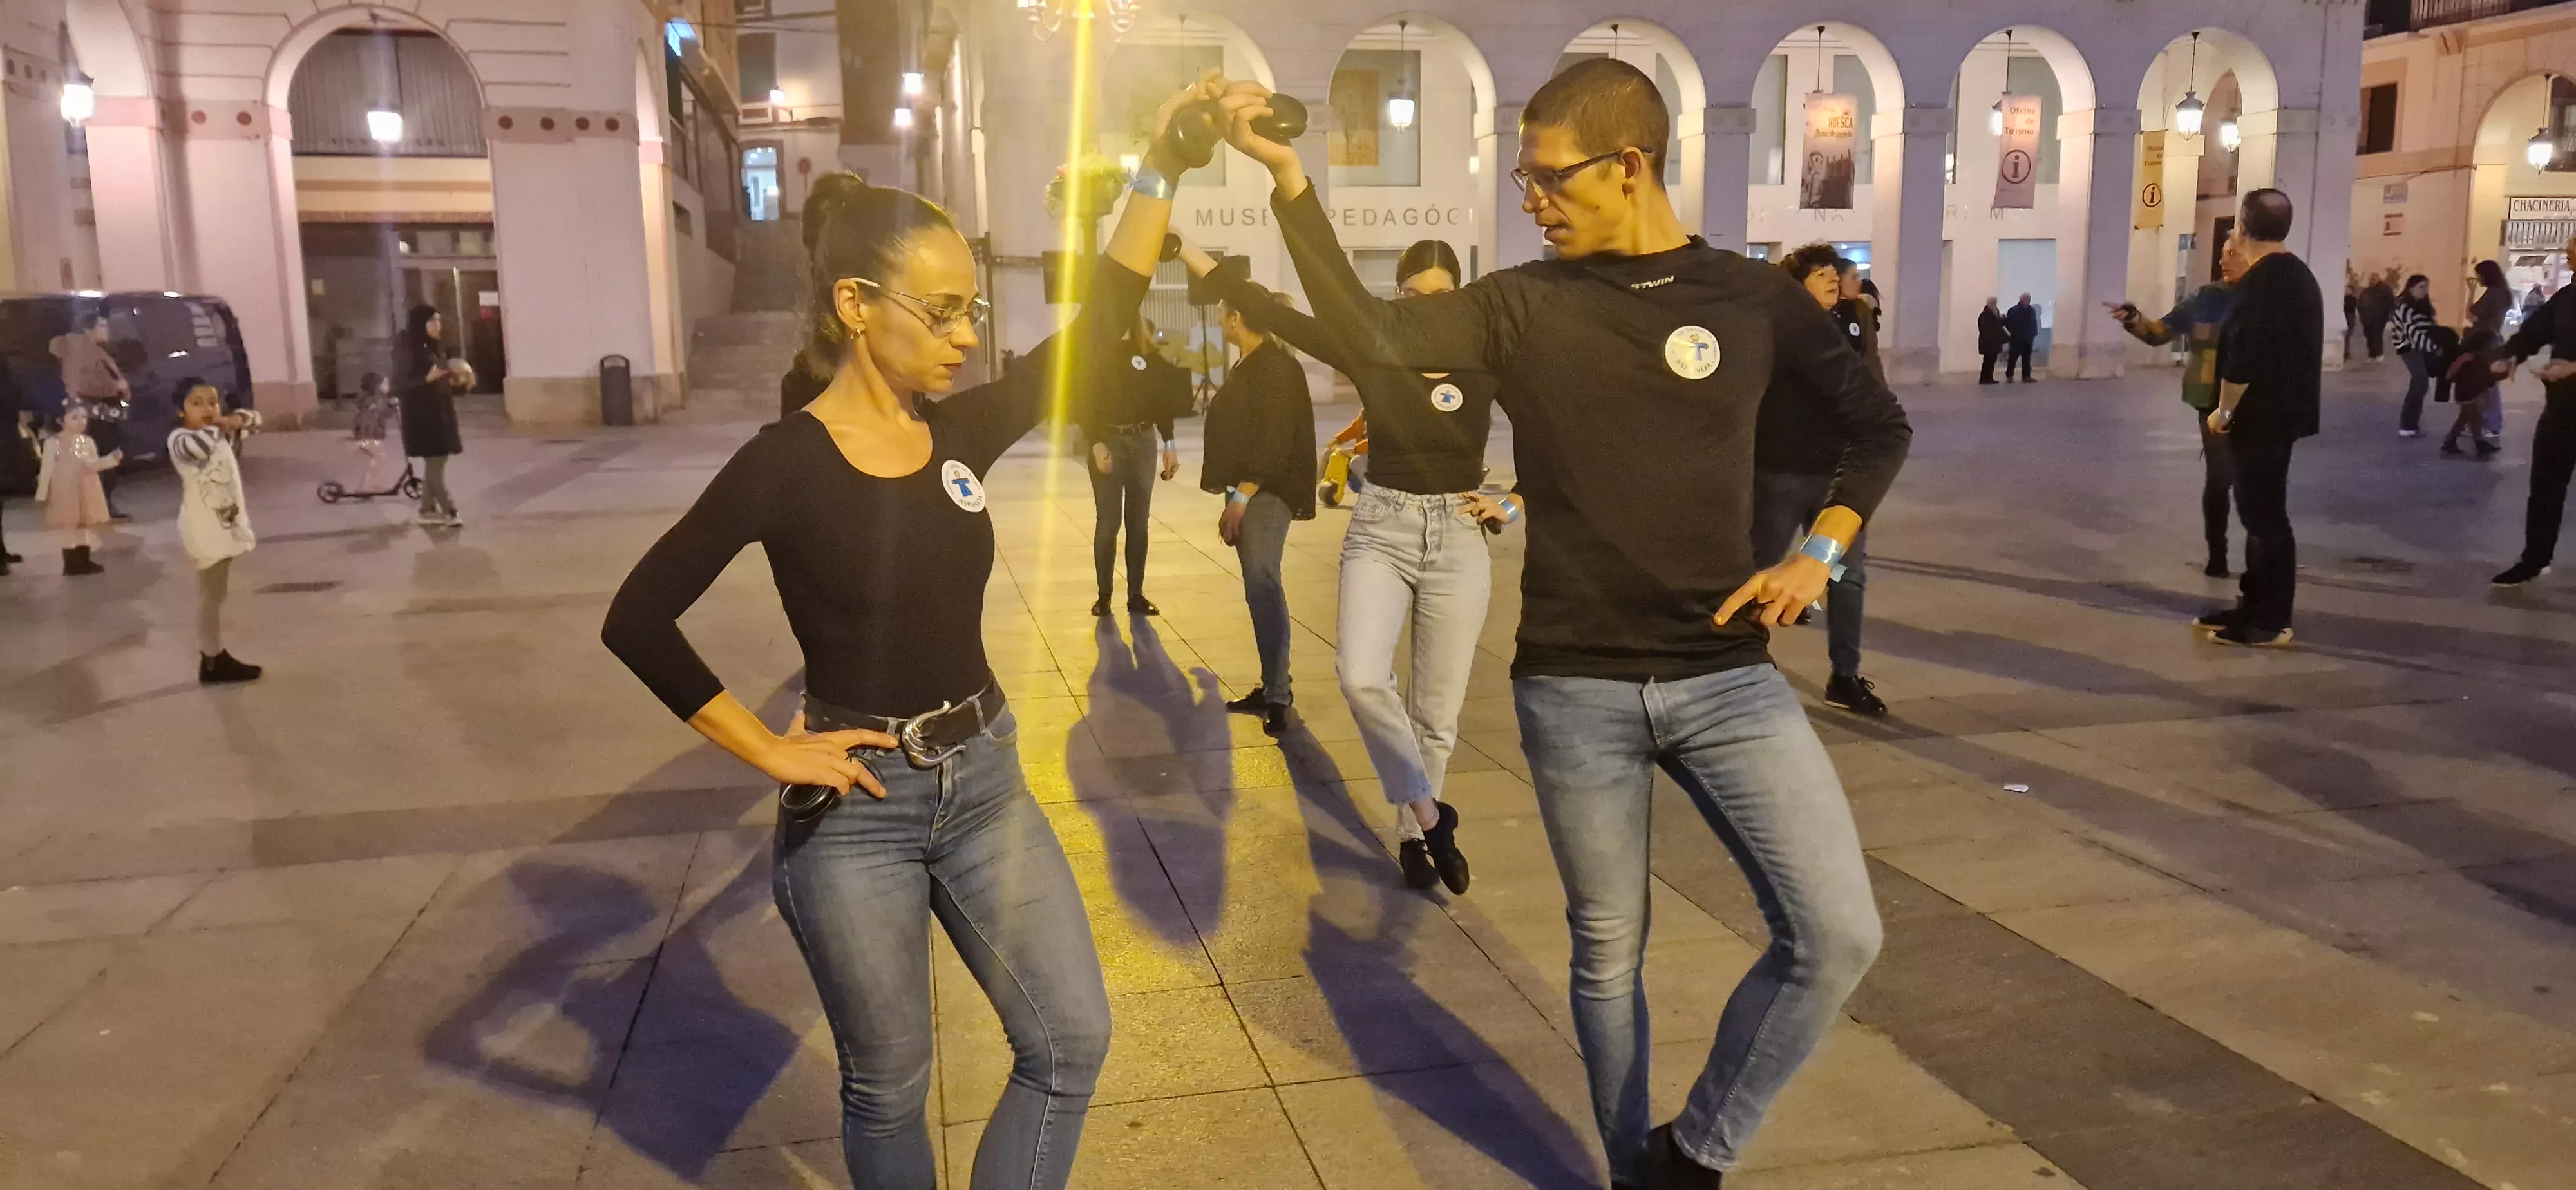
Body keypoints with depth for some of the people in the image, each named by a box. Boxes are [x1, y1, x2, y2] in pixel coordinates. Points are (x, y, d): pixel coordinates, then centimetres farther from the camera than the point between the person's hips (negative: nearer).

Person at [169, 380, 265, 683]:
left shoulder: (220, 434, 11)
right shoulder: (180, 439, -16)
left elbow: (254, 417, 20)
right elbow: (198, 445, -40)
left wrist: (233, 421, -3)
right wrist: (216, 428, -19)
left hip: (226, 524, 9)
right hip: (205, 529, -9)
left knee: (217, 593, 16)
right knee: (211, 595, -5)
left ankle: (217, 656, 26)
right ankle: (212, 663, 0)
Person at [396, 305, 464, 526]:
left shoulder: (436, 348, 12)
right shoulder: (408, 350, -12)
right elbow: (402, 381, -16)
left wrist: (454, 381, 2)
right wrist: (428, 378, -29)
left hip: (441, 410, 8)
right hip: (421, 413, -8)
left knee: (435, 462, 10)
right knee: (435, 461, -6)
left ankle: (428, 510, 16)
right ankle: (449, 511, -4)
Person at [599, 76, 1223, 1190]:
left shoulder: (961, 432, 0)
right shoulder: (784, 463, -14)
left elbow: (1098, 324, -1)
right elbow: (637, 621, -12)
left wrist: (1160, 166, -6)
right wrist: (769, 752, -12)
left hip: (986, 782, 5)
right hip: (857, 809, -5)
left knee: (1071, 1040, 5)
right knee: (887, 1085, 11)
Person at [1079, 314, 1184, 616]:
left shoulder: (1148, 352, 7)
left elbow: (1162, 399, 9)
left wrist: (1170, 445, 4)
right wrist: (1096, 444, -16)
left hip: (1143, 441, 3)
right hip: (1109, 441, -3)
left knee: (1139, 522, 6)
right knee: (1108, 523, -2)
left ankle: (1136, 595, 12)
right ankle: (1104, 596, 6)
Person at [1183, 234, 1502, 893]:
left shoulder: (1486, 362, -2)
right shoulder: (1370, 351, -2)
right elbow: (1272, 312, -7)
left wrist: (1513, 505, -3)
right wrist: (1181, 246, -11)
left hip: (1458, 542, 0)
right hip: (1380, 532, 0)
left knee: (1437, 709, 5)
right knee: (1361, 677, -22)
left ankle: (1413, 833, 26)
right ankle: (1428, 815, -3)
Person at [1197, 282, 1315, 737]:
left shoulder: (1276, 367, -14)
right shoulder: (1246, 366, 16)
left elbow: (1276, 439, -21)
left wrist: (1243, 495, -23)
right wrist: (1233, 494, 17)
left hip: (1266, 494, -10)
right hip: (1245, 492, 10)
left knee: (1263, 585, -14)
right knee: (1259, 588, 11)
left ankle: (1279, 695, -13)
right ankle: (1272, 687, 17)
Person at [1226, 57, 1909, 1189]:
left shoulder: (1755, 299, 1)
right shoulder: (1521, 304, 1)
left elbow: (1879, 425, 13)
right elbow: (1370, 334, -11)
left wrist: (1819, 552, -1)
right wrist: (1290, 180, -19)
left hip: (1726, 677, 1)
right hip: (1573, 687, 0)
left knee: (1836, 935, -9)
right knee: (1608, 951, 10)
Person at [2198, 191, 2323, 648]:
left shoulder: (2259, 283, -18)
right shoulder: (2300, 275, 13)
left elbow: (2242, 359, -23)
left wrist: (2224, 411, -12)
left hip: (2261, 415, -10)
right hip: (2284, 411, 10)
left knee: (2264, 513, -5)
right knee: (2262, 509, 16)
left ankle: (2269, 622, 0)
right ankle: (2253, 604, 23)